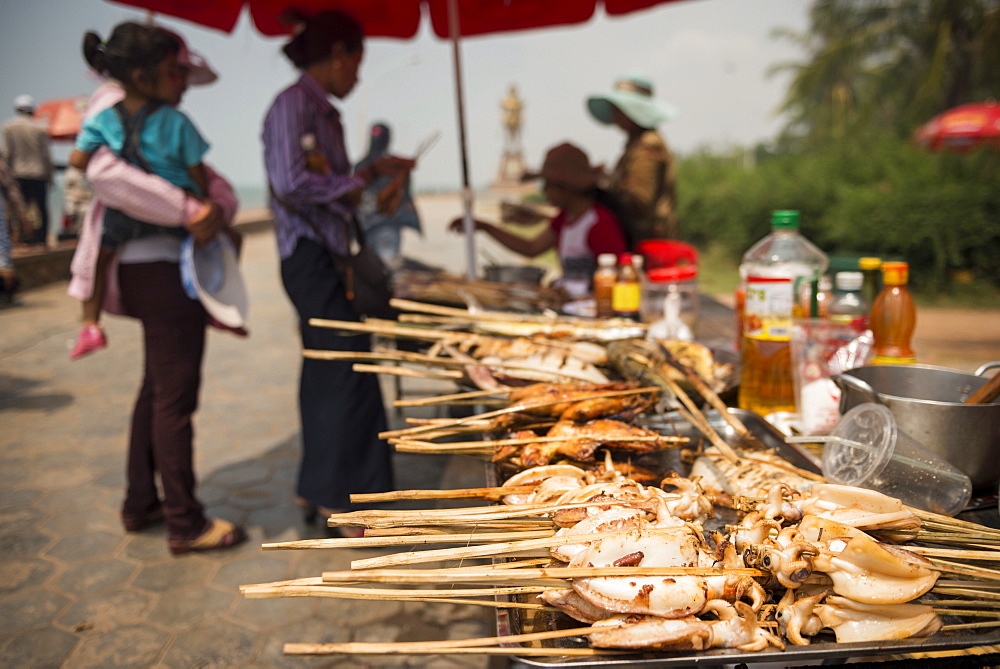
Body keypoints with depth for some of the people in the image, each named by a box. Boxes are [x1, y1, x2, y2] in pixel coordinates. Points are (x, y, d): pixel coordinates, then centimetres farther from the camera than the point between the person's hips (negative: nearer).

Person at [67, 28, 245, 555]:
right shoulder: (118, 107, -8)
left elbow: (212, 180, 14)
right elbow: (105, 171, -27)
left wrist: (218, 207, -5)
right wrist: (188, 210, -27)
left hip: (160, 270, 10)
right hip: (160, 269, -10)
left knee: (158, 388, 17)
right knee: (175, 396, -4)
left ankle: (140, 504, 30)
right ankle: (185, 524, 6)